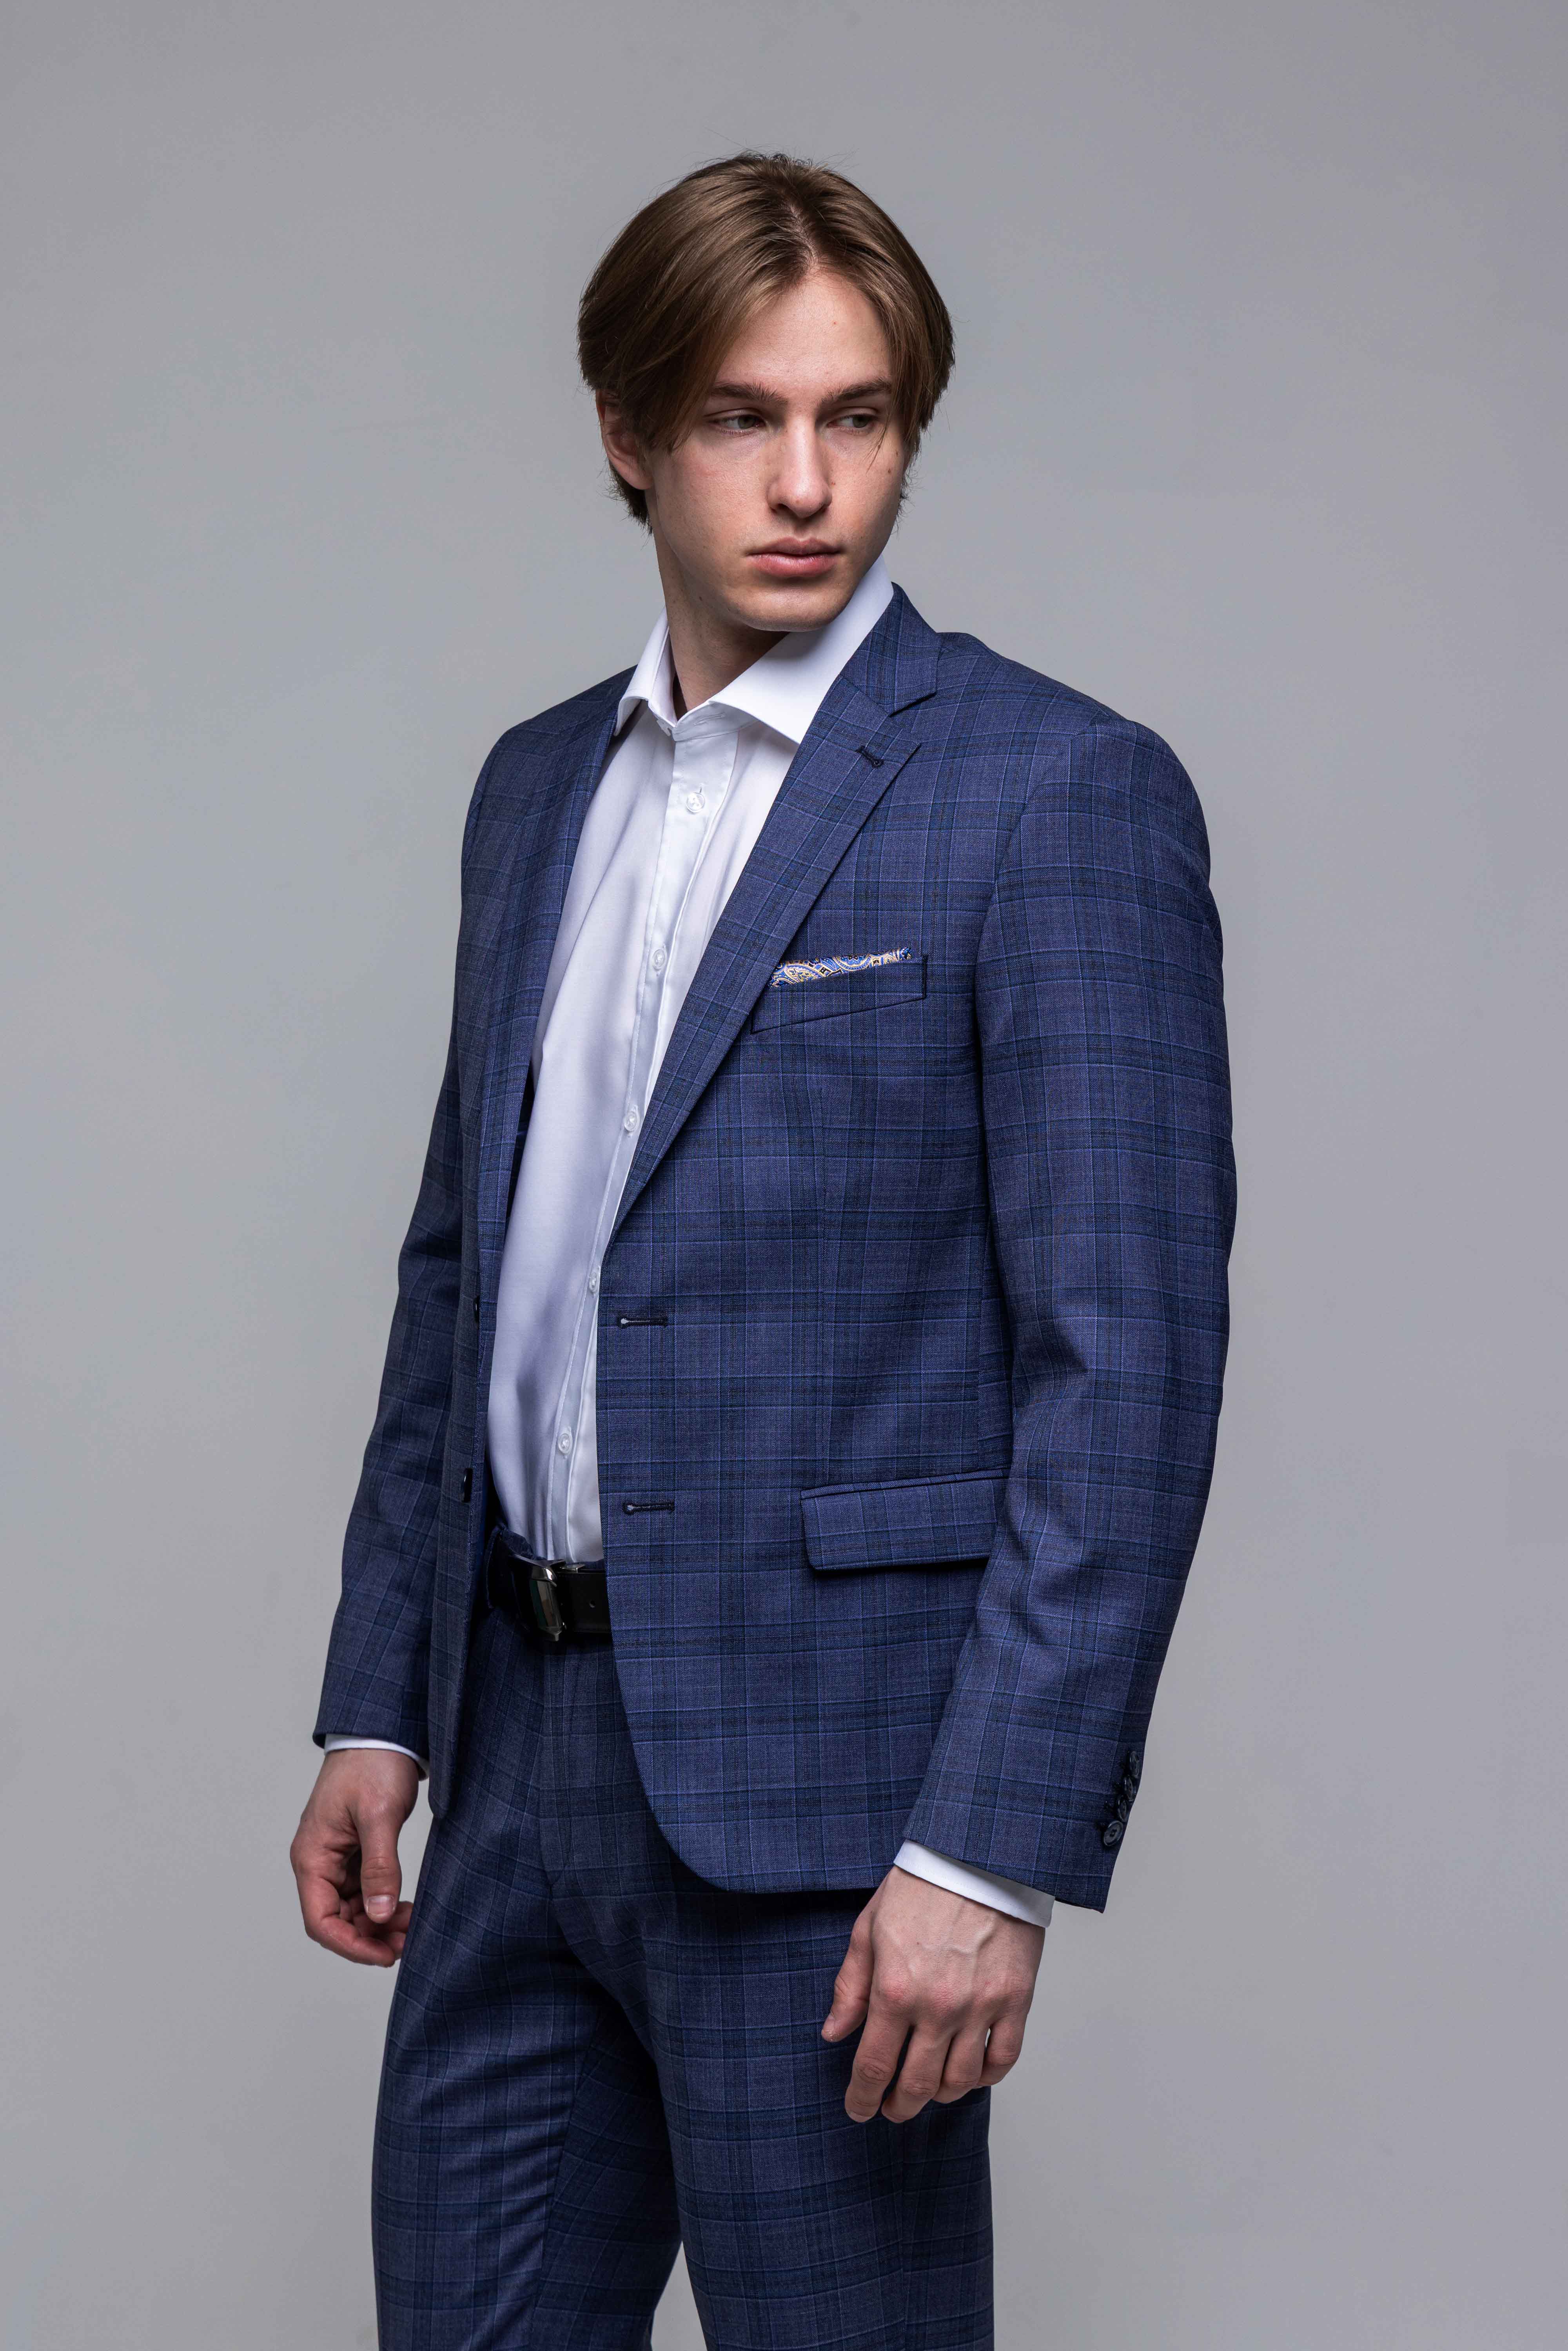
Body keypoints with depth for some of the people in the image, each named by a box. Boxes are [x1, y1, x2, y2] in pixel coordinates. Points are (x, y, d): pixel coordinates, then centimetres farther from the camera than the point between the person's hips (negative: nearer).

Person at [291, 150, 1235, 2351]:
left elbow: (1127, 1356, -14)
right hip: (527, 1744, 6)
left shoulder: (1059, 791, -9)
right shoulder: (541, 787, 13)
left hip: (825, 1771, -6)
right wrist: (377, 1704, 13)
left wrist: (998, 1849, -19)